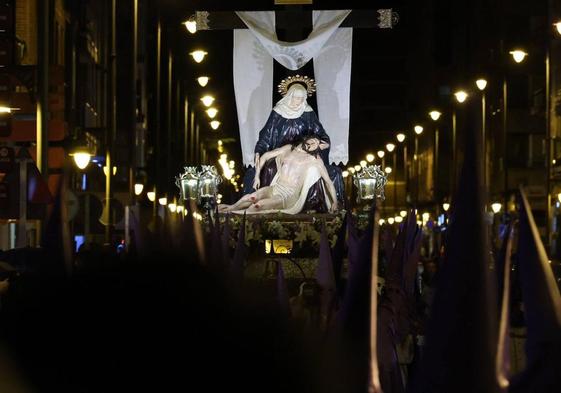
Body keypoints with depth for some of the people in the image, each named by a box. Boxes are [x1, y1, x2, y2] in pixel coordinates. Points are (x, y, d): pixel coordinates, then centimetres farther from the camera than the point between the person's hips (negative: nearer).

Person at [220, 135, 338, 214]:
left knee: (259, 204, -31)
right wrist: (257, 176, 15)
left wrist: (334, 202, -3)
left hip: (290, 195, -3)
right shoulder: (289, 148, 16)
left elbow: (328, 181, 5)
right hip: (274, 188, 3)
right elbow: (266, 156, 23)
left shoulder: (314, 159, 5)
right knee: (250, 198, -28)